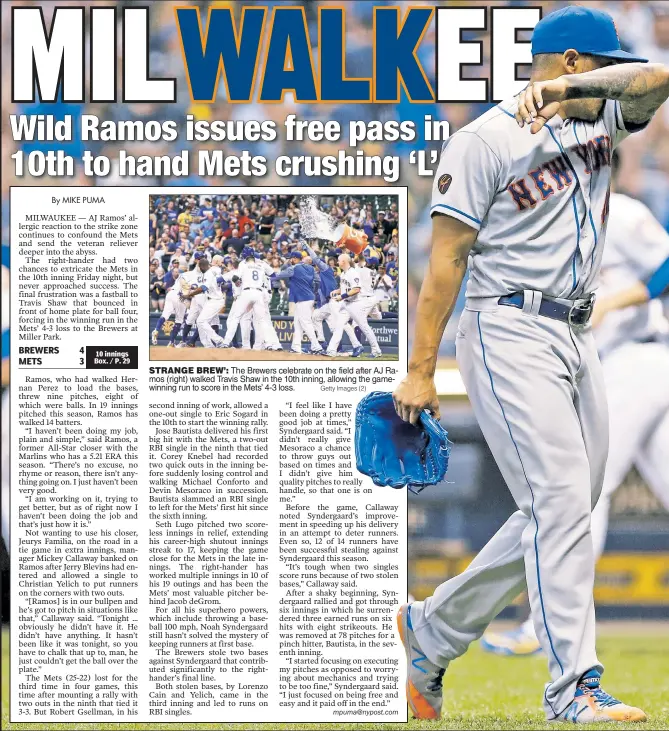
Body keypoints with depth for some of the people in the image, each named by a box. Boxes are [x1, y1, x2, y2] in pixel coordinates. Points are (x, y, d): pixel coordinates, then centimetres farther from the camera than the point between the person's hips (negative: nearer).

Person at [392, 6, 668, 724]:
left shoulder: (596, 122, 13)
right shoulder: (486, 141, -7)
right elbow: (446, 260, -9)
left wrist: (568, 87, -21)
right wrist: (420, 370, -11)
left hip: (576, 339, 8)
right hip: (510, 334, -8)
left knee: (564, 511, 10)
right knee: (561, 502, -16)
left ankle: (431, 630, 25)